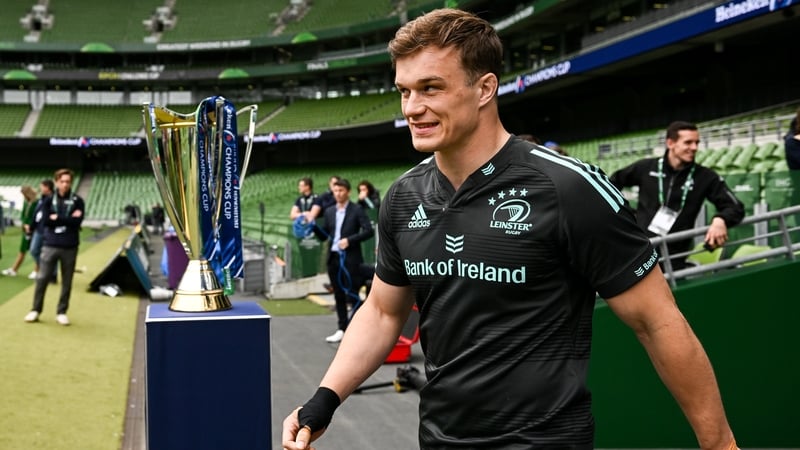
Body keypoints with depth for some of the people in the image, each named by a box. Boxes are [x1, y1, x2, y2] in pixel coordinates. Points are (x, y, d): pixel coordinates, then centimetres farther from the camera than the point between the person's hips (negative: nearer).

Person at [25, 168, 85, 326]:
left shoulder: (77, 201, 2)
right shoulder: (49, 200, 5)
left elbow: (77, 222, -11)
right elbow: (46, 220, -8)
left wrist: (57, 218, -10)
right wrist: (68, 219, -11)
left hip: (70, 247, 0)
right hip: (50, 245, 1)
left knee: (67, 282, 5)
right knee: (42, 278, 0)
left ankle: (61, 312, 15)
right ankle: (36, 310, 12)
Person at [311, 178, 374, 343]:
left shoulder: (357, 210, -3)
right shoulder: (329, 212, 13)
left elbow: (369, 231, -12)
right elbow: (324, 236, 13)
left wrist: (349, 240, -18)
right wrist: (313, 227, -5)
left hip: (351, 258, -6)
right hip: (333, 257, 6)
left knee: (352, 295, -5)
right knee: (339, 296, 10)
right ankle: (342, 329, 17)